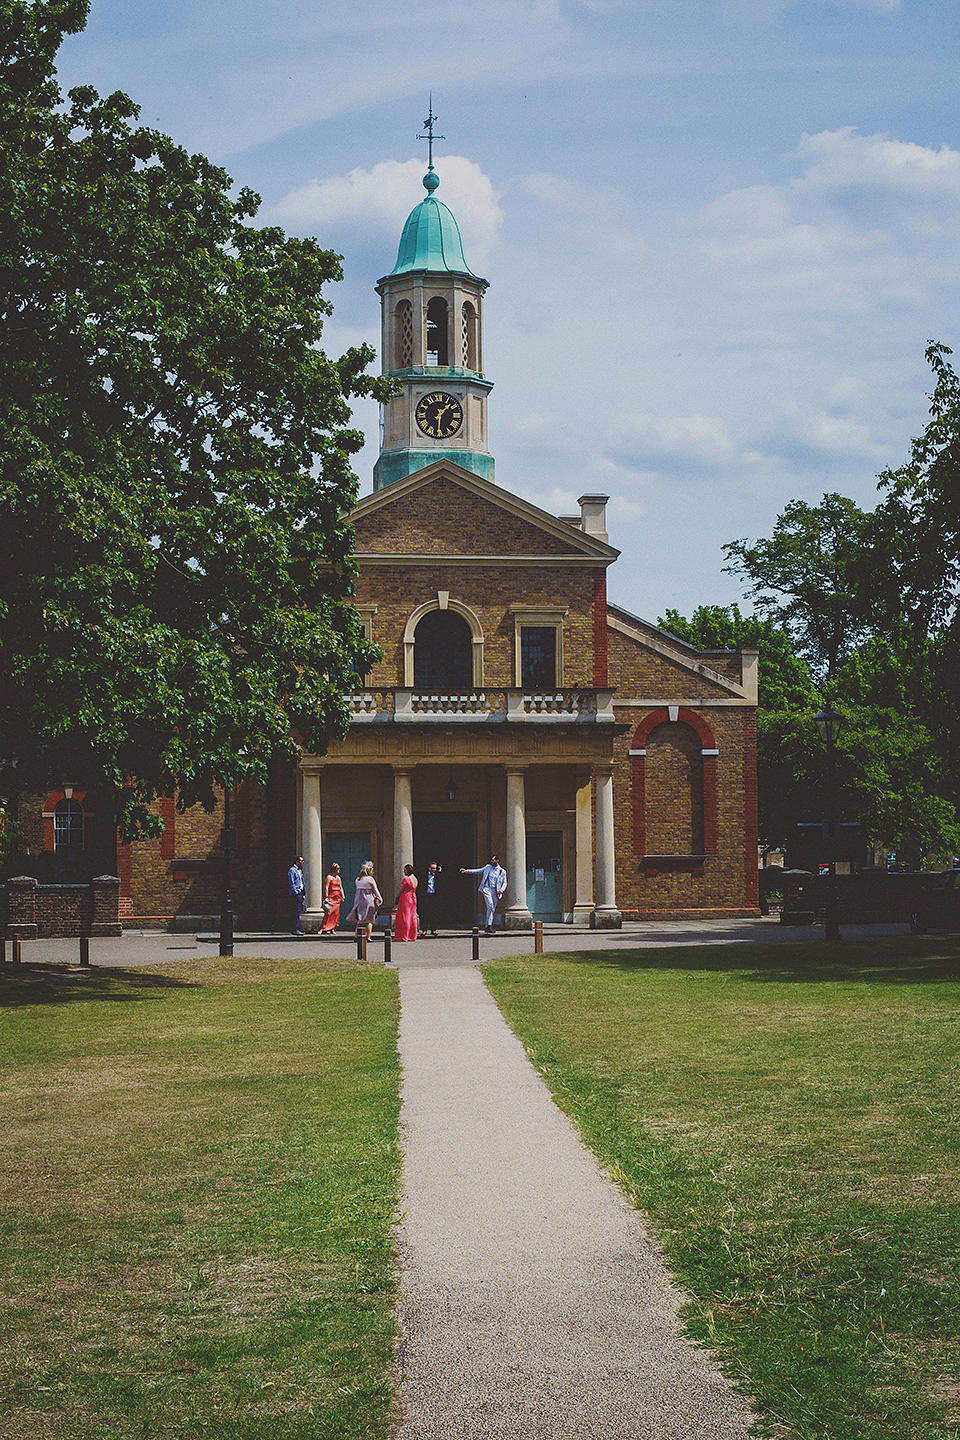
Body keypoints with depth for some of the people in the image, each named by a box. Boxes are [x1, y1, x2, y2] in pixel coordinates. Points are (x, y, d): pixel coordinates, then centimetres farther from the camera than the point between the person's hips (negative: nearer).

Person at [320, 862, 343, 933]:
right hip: (331, 897, -7)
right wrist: (326, 897, -17)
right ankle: (323, 929, -13)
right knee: (329, 913, -14)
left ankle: (332, 928, 8)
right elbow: (326, 888, -9)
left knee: (336, 914, 3)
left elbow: (341, 888, 21)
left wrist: (342, 897, 13)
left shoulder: (338, 878, 18)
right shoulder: (329, 877, -3)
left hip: (337, 898, 7)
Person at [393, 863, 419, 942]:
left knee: (404, 918, -3)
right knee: (412, 917, 10)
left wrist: (397, 897, 6)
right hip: (413, 898, 8)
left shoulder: (406, 879, -14)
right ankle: (412, 936, 11)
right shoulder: (415, 879, 9)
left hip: (405, 898, -8)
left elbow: (400, 890, -10)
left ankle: (404, 936, -4)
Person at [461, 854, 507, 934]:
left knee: (492, 909, 1)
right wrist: (466, 871, 8)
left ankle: (487, 928, 8)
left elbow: (504, 883, 12)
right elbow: (478, 871, 15)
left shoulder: (502, 871, 11)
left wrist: (501, 889, -8)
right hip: (486, 889, -2)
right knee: (490, 906, -20)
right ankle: (489, 926, -23)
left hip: (495, 891, 2)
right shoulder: (488, 867, 14)